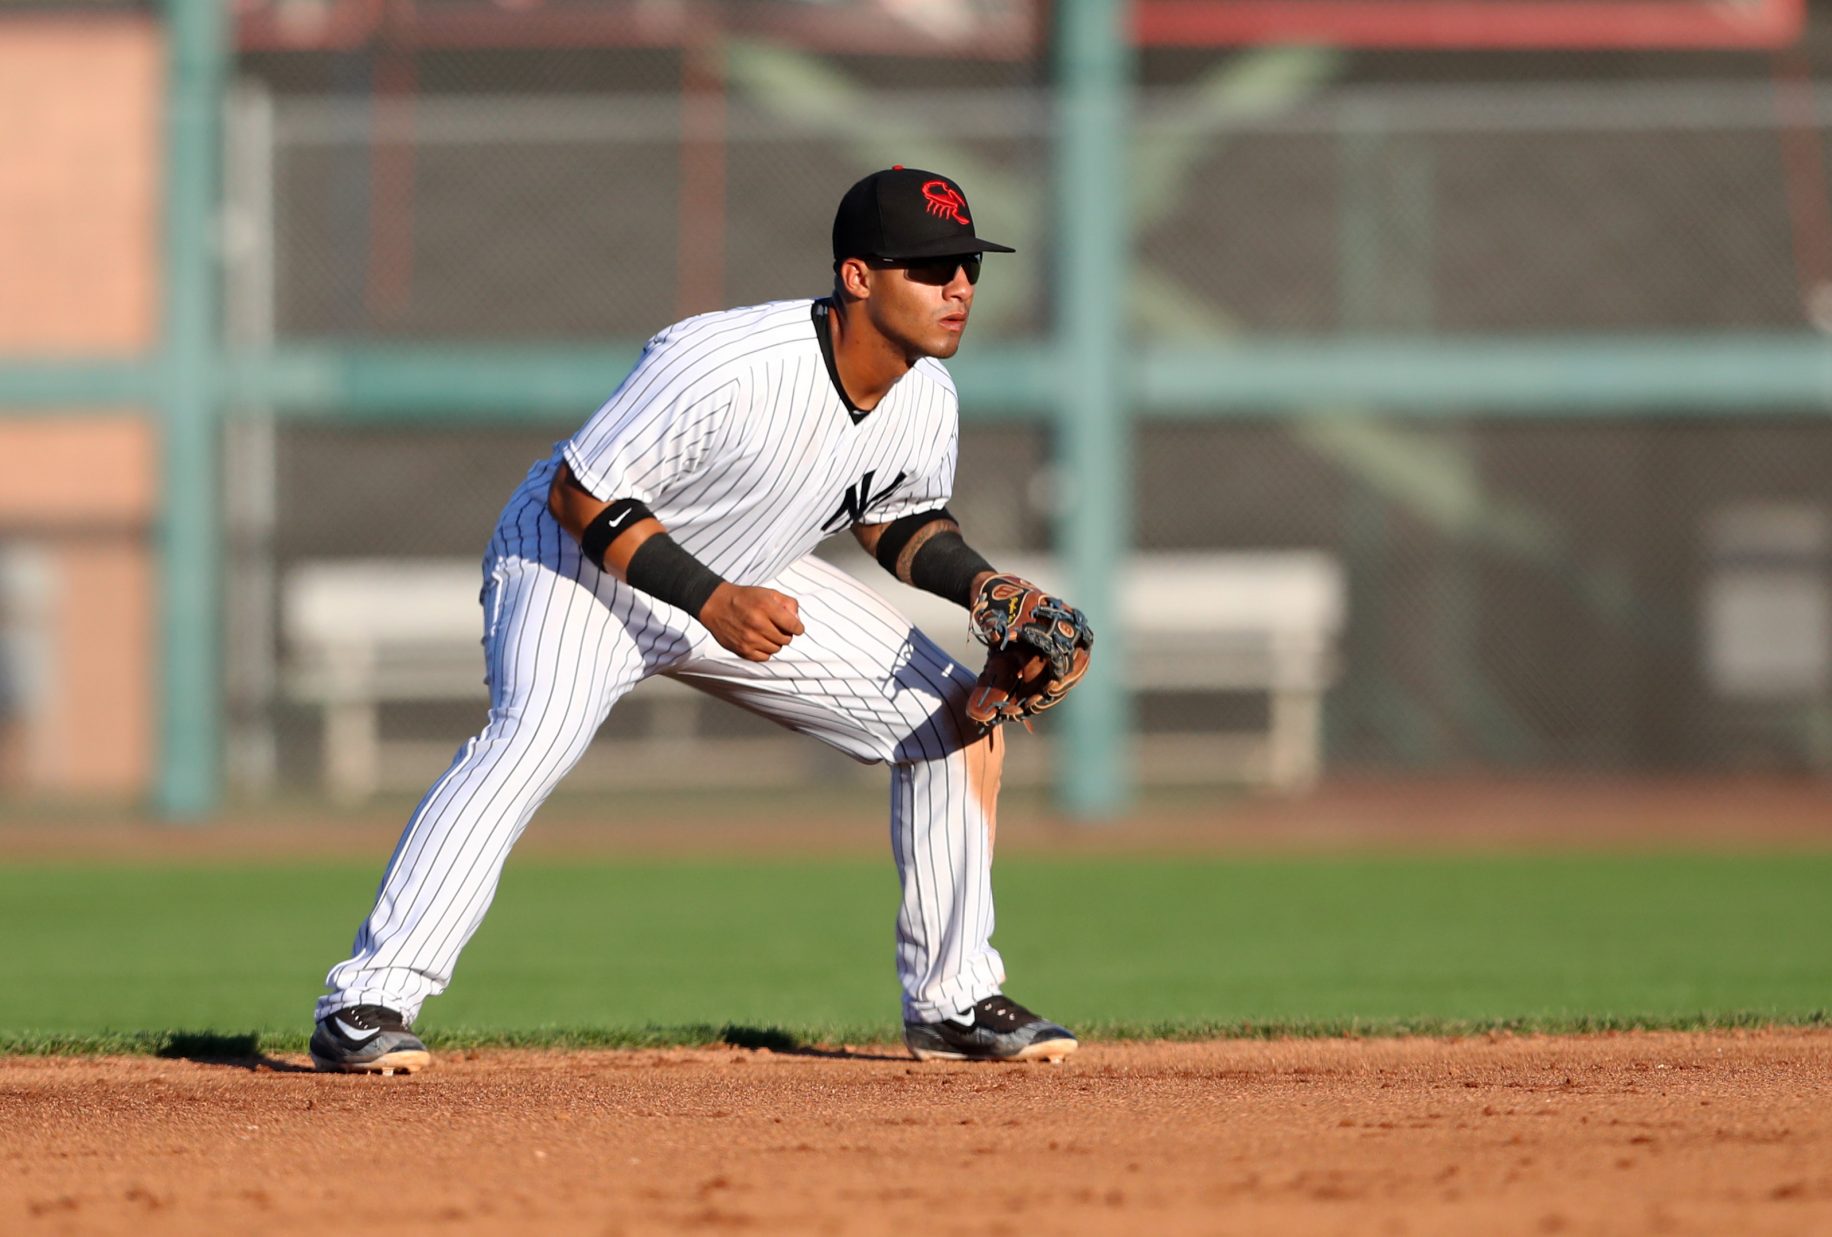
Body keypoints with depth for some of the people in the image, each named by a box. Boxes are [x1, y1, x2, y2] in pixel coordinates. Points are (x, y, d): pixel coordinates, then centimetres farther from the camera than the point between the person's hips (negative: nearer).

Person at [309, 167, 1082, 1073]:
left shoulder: (924, 400, -11)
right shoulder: (724, 365, -34)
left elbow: (895, 519, 10)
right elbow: (580, 495, -26)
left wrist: (977, 582, -10)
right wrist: (712, 601, -33)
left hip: (744, 581, 7)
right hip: (580, 556, -7)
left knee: (956, 716, 0)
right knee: (535, 736, -34)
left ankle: (953, 1000, 12)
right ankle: (365, 1006, -33)